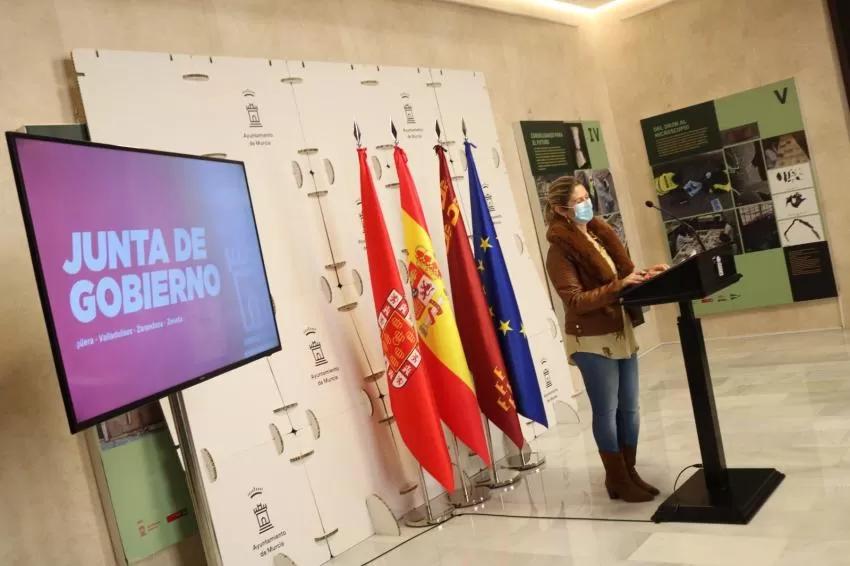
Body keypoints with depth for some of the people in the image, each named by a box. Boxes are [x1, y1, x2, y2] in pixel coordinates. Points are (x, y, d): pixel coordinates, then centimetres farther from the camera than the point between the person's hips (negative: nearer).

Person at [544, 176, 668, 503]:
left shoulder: (600, 233, 10)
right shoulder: (560, 250, -13)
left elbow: (623, 273, 17)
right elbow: (576, 301, -19)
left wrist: (644, 275, -3)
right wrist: (619, 286, -25)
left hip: (622, 333, 7)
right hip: (591, 341, -7)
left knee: (629, 408, 12)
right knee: (606, 411, 3)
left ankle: (629, 473, 26)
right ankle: (618, 481, 16)